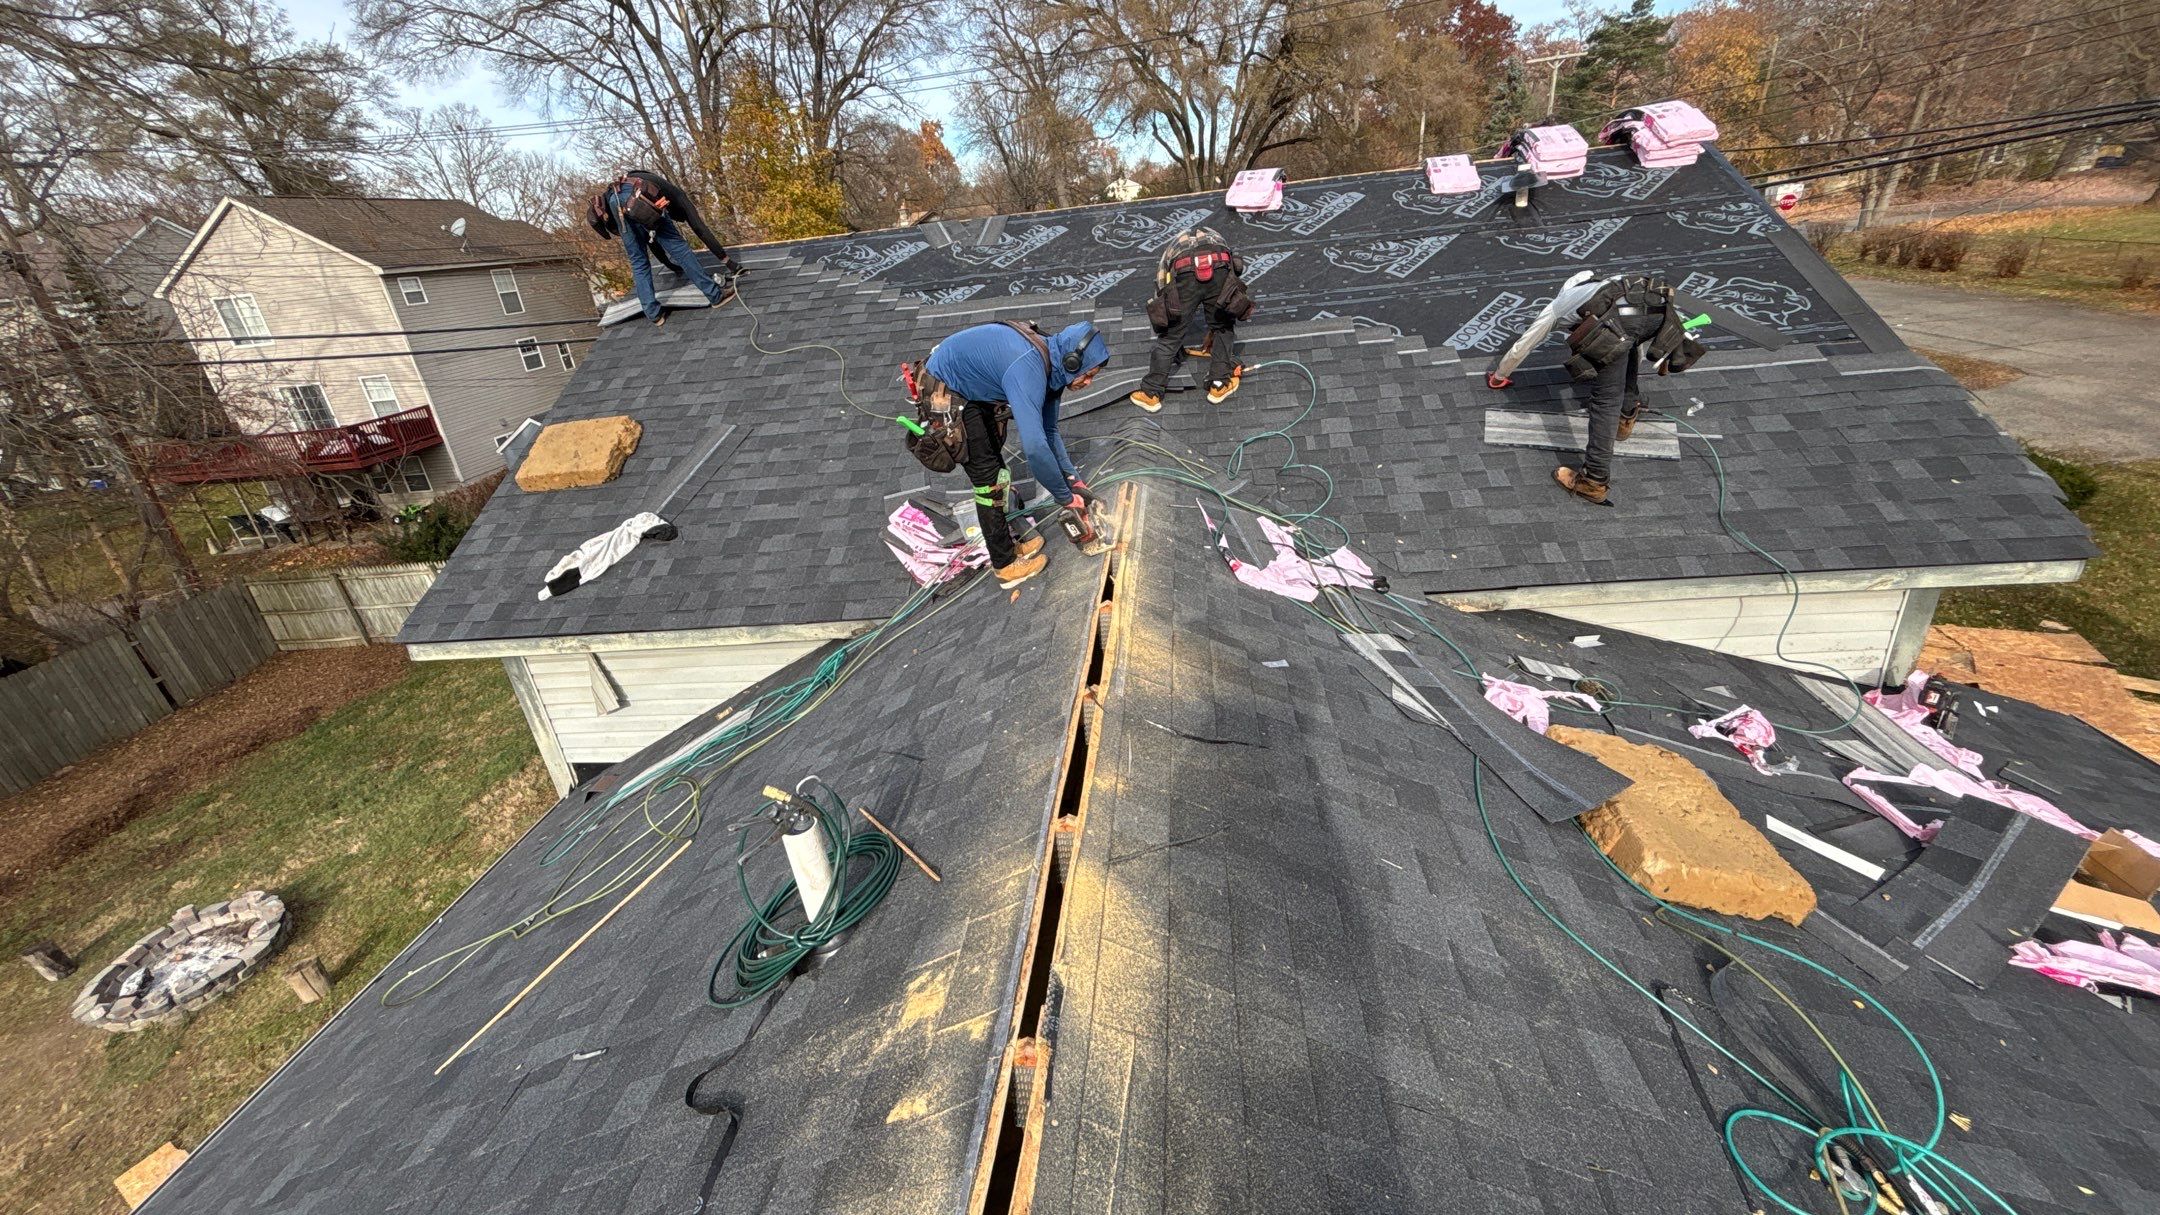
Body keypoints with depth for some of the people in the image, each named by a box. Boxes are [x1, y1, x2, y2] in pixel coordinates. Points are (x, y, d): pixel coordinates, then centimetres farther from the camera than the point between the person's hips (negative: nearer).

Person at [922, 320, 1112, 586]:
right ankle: (1006, 565, 9)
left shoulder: (1051, 365, -4)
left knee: (994, 466, 15)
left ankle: (1005, 542, 30)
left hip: (971, 389, 10)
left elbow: (1048, 431, 8)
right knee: (989, 480, -5)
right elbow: (1035, 447, -41)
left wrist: (1072, 478, 3)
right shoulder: (1028, 369, -34)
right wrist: (1065, 496, -28)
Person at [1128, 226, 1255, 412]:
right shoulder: (1217, 238, 44)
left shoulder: (1169, 249, 40)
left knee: (1169, 336, 14)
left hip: (1184, 275, -1)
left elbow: (1162, 297, 40)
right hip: (1219, 269, 1)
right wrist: (1212, 332, 54)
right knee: (1224, 328, 24)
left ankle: (1151, 394, 20)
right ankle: (1220, 385, 23)